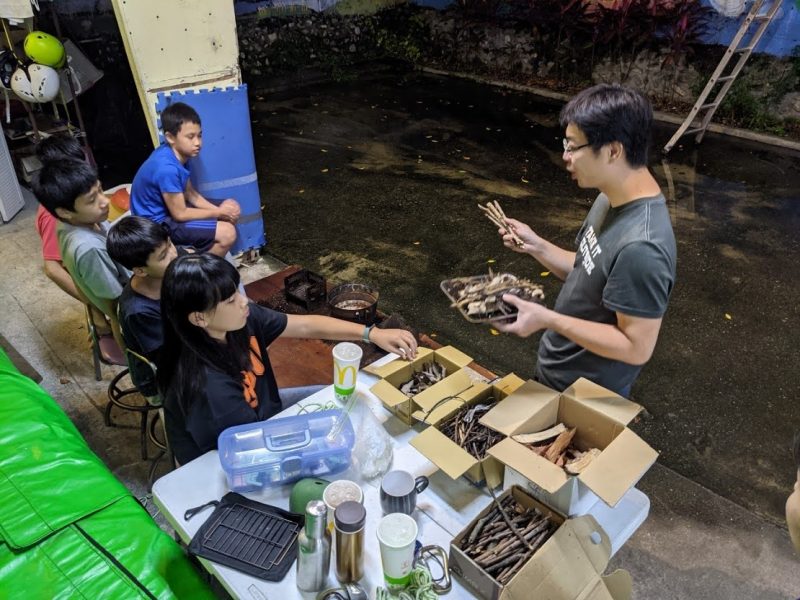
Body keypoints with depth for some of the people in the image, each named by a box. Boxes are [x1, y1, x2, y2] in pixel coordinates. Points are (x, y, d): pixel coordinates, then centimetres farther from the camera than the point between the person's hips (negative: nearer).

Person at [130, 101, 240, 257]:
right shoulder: (166, 168, -30)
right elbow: (180, 214, -22)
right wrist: (220, 212, -13)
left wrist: (219, 210, -8)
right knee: (227, 234, -17)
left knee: (229, 216, 10)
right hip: (158, 223, -9)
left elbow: (190, 193, 6)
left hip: (169, 210, 9)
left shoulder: (179, 153, -4)